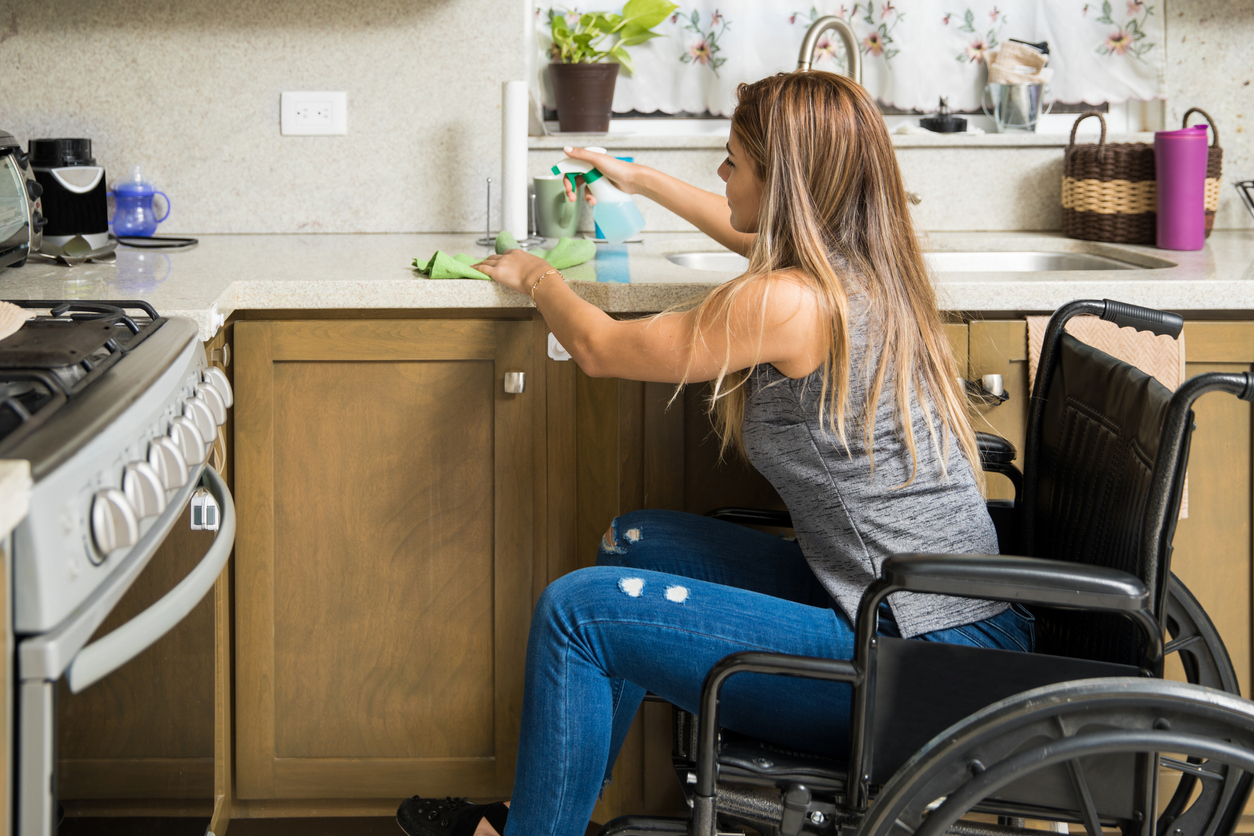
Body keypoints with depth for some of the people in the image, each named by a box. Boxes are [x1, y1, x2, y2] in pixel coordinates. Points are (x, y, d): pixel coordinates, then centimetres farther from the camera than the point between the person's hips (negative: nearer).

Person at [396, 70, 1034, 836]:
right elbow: (750, 233, 34)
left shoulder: (788, 302, -19)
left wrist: (537, 277, 19)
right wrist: (639, 179, 47)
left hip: (918, 662, -10)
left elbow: (600, 349, -1)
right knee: (635, 543, 19)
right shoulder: (872, 264, 8)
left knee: (580, 609, -7)